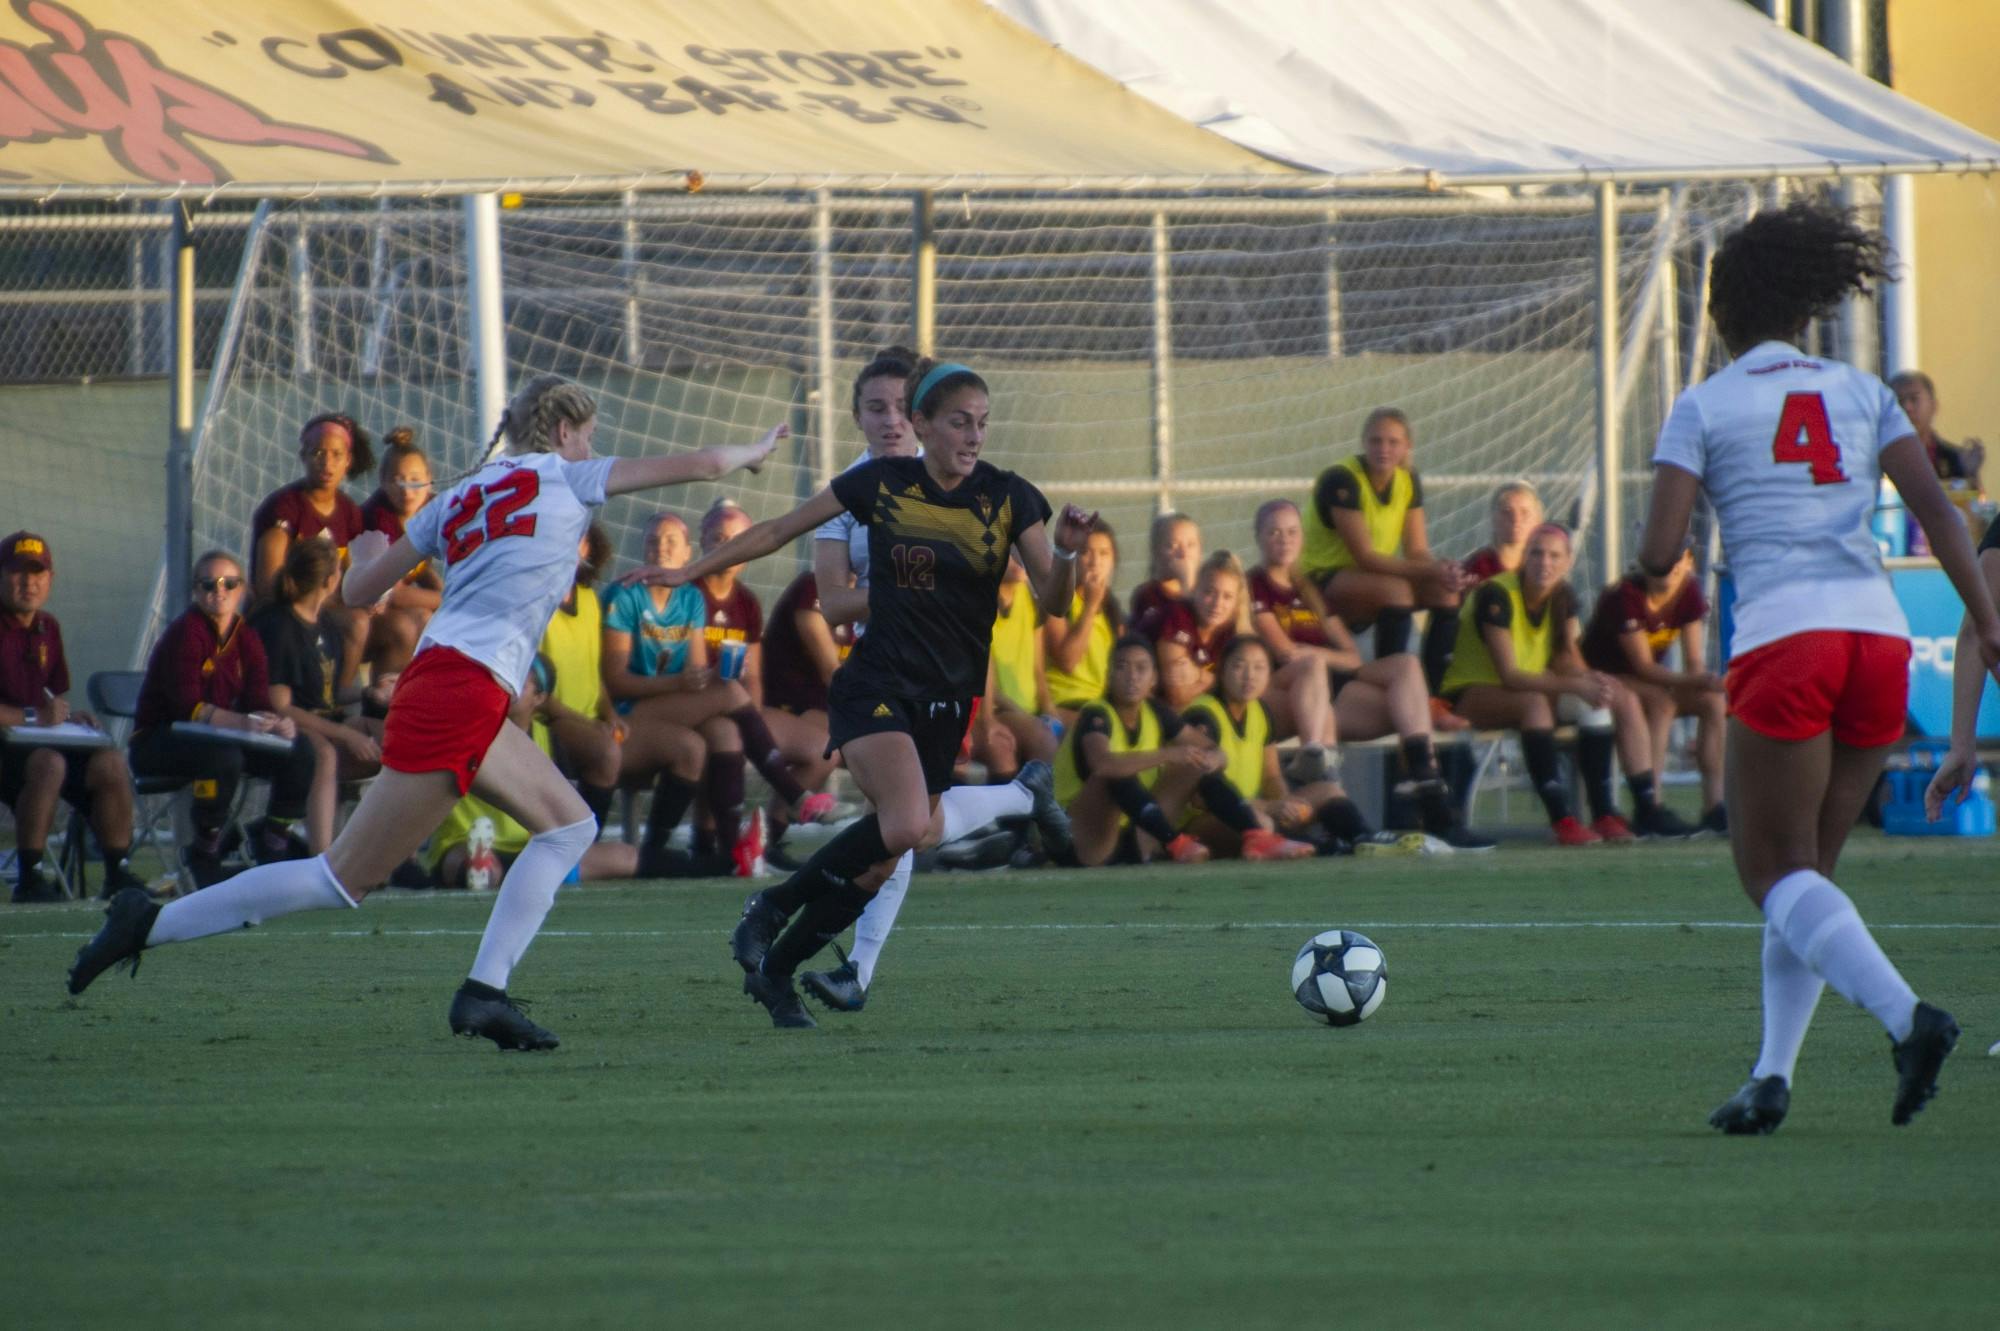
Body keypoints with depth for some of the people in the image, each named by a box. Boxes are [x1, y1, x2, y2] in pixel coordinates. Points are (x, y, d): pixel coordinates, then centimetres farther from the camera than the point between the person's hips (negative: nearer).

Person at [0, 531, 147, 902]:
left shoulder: (47, 628, 15)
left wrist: (65, 715, 1)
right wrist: (33, 717, -24)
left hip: (38, 741, 8)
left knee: (111, 763, -10)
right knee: (48, 764, -35)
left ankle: (118, 872, -7)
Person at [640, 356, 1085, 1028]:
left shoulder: (1008, 498, -1)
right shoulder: (882, 483, -3)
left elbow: (1051, 598, -8)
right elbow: (778, 531, 9)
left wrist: (1065, 552, -28)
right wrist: (693, 570, 11)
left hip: (949, 706, 3)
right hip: (877, 687, -3)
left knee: (874, 868, 1)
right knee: (906, 825, -28)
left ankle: (776, 967, 21)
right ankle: (772, 908, -8)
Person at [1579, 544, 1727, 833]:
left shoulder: (1689, 593, -5)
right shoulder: (1627, 596, -24)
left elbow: (1694, 663, -6)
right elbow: (1644, 667, -27)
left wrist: (1705, 680, -29)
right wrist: (1696, 681, -39)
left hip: (1647, 682, 7)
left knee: (1715, 701, -16)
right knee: (1662, 702, -34)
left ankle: (1714, 807, -21)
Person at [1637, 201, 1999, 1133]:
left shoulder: (1703, 407, 5)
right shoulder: (1860, 393, 15)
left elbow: (1658, 554, -2)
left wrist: (1653, 566, 21)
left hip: (1781, 637, -4)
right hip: (1878, 631, 4)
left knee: (1775, 870, 0)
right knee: (1806, 865, 15)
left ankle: (1906, 1015, -23)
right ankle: (1772, 1075, 6)